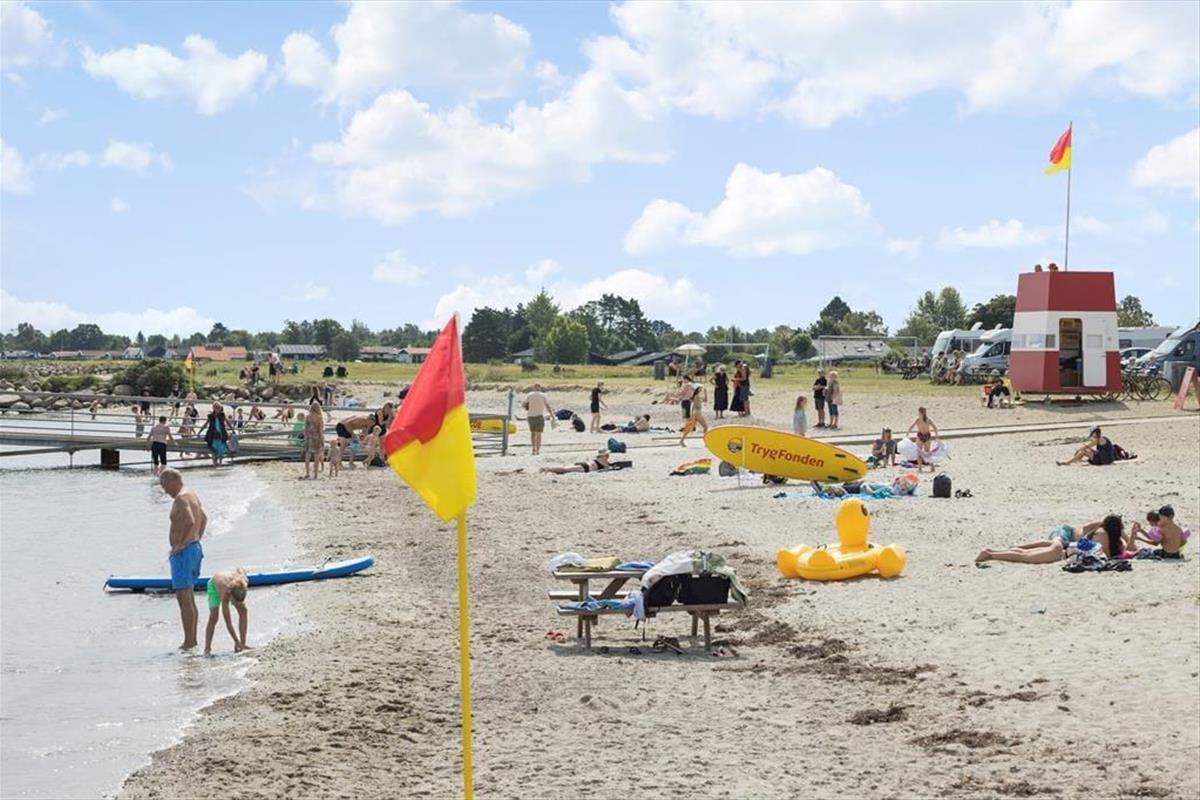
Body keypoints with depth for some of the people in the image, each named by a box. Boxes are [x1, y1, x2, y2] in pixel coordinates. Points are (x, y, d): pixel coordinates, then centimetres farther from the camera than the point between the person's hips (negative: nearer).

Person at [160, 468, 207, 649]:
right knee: (189, 598, 16)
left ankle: (189, 641, -6)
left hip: (183, 552, -10)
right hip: (195, 548, 10)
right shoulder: (192, 495, 15)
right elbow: (204, 519, 27)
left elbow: (190, 521, -31)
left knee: (183, 598, -7)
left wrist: (181, 544, -23)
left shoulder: (181, 498, -17)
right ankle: (192, 639, 21)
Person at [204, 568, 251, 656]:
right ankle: (207, 649, -10)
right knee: (213, 617, -18)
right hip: (215, 585, -4)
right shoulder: (225, 594, -46)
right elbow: (228, 622, -42)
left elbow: (240, 569, -12)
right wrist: (237, 642, -42)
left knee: (243, 611, -11)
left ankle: (243, 644, -5)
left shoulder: (244, 582, -38)